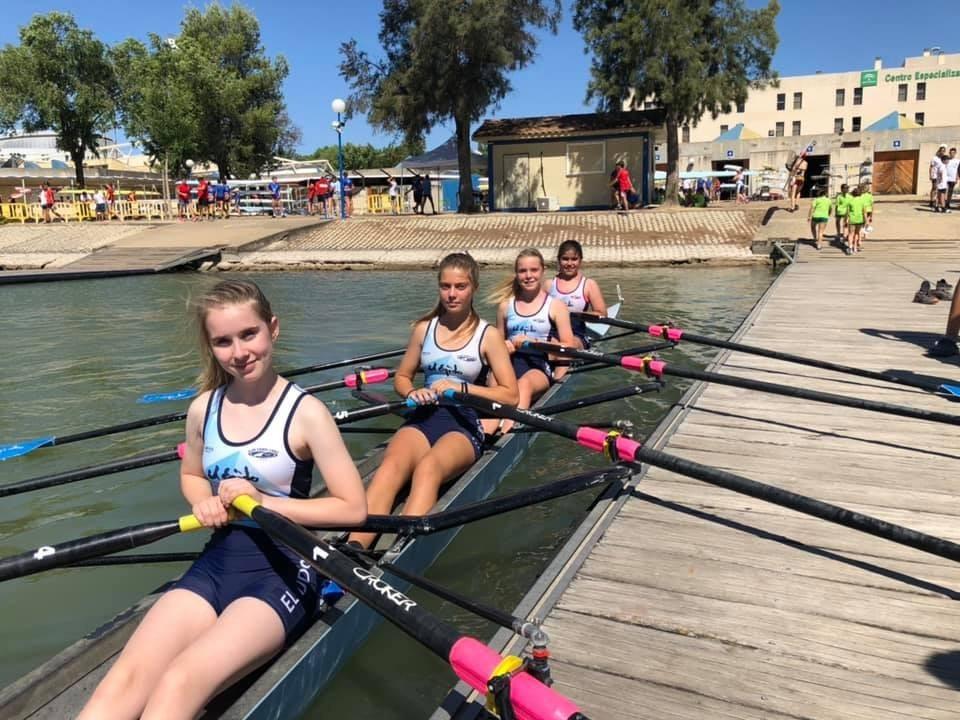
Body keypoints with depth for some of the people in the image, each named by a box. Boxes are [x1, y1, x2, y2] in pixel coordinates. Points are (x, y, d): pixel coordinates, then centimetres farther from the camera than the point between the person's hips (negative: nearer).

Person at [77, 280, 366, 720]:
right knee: (125, 679, -19)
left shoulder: (305, 413, -12)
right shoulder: (203, 408, 3)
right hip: (216, 562, 5)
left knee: (179, 684, -28)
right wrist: (205, 502, -1)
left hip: (284, 569, -5)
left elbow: (354, 509, -12)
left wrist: (263, 501, -17)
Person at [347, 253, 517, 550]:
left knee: (427, 467, -38)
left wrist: (461, 388, -10)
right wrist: (412, 392, -1)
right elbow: (401, 377, 22)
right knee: (390, 466, -32)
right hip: (424, 417, 3)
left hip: (465, 422, -3)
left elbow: (510, 395, 0)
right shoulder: (424, 328, 13)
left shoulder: (488, 335, 3)